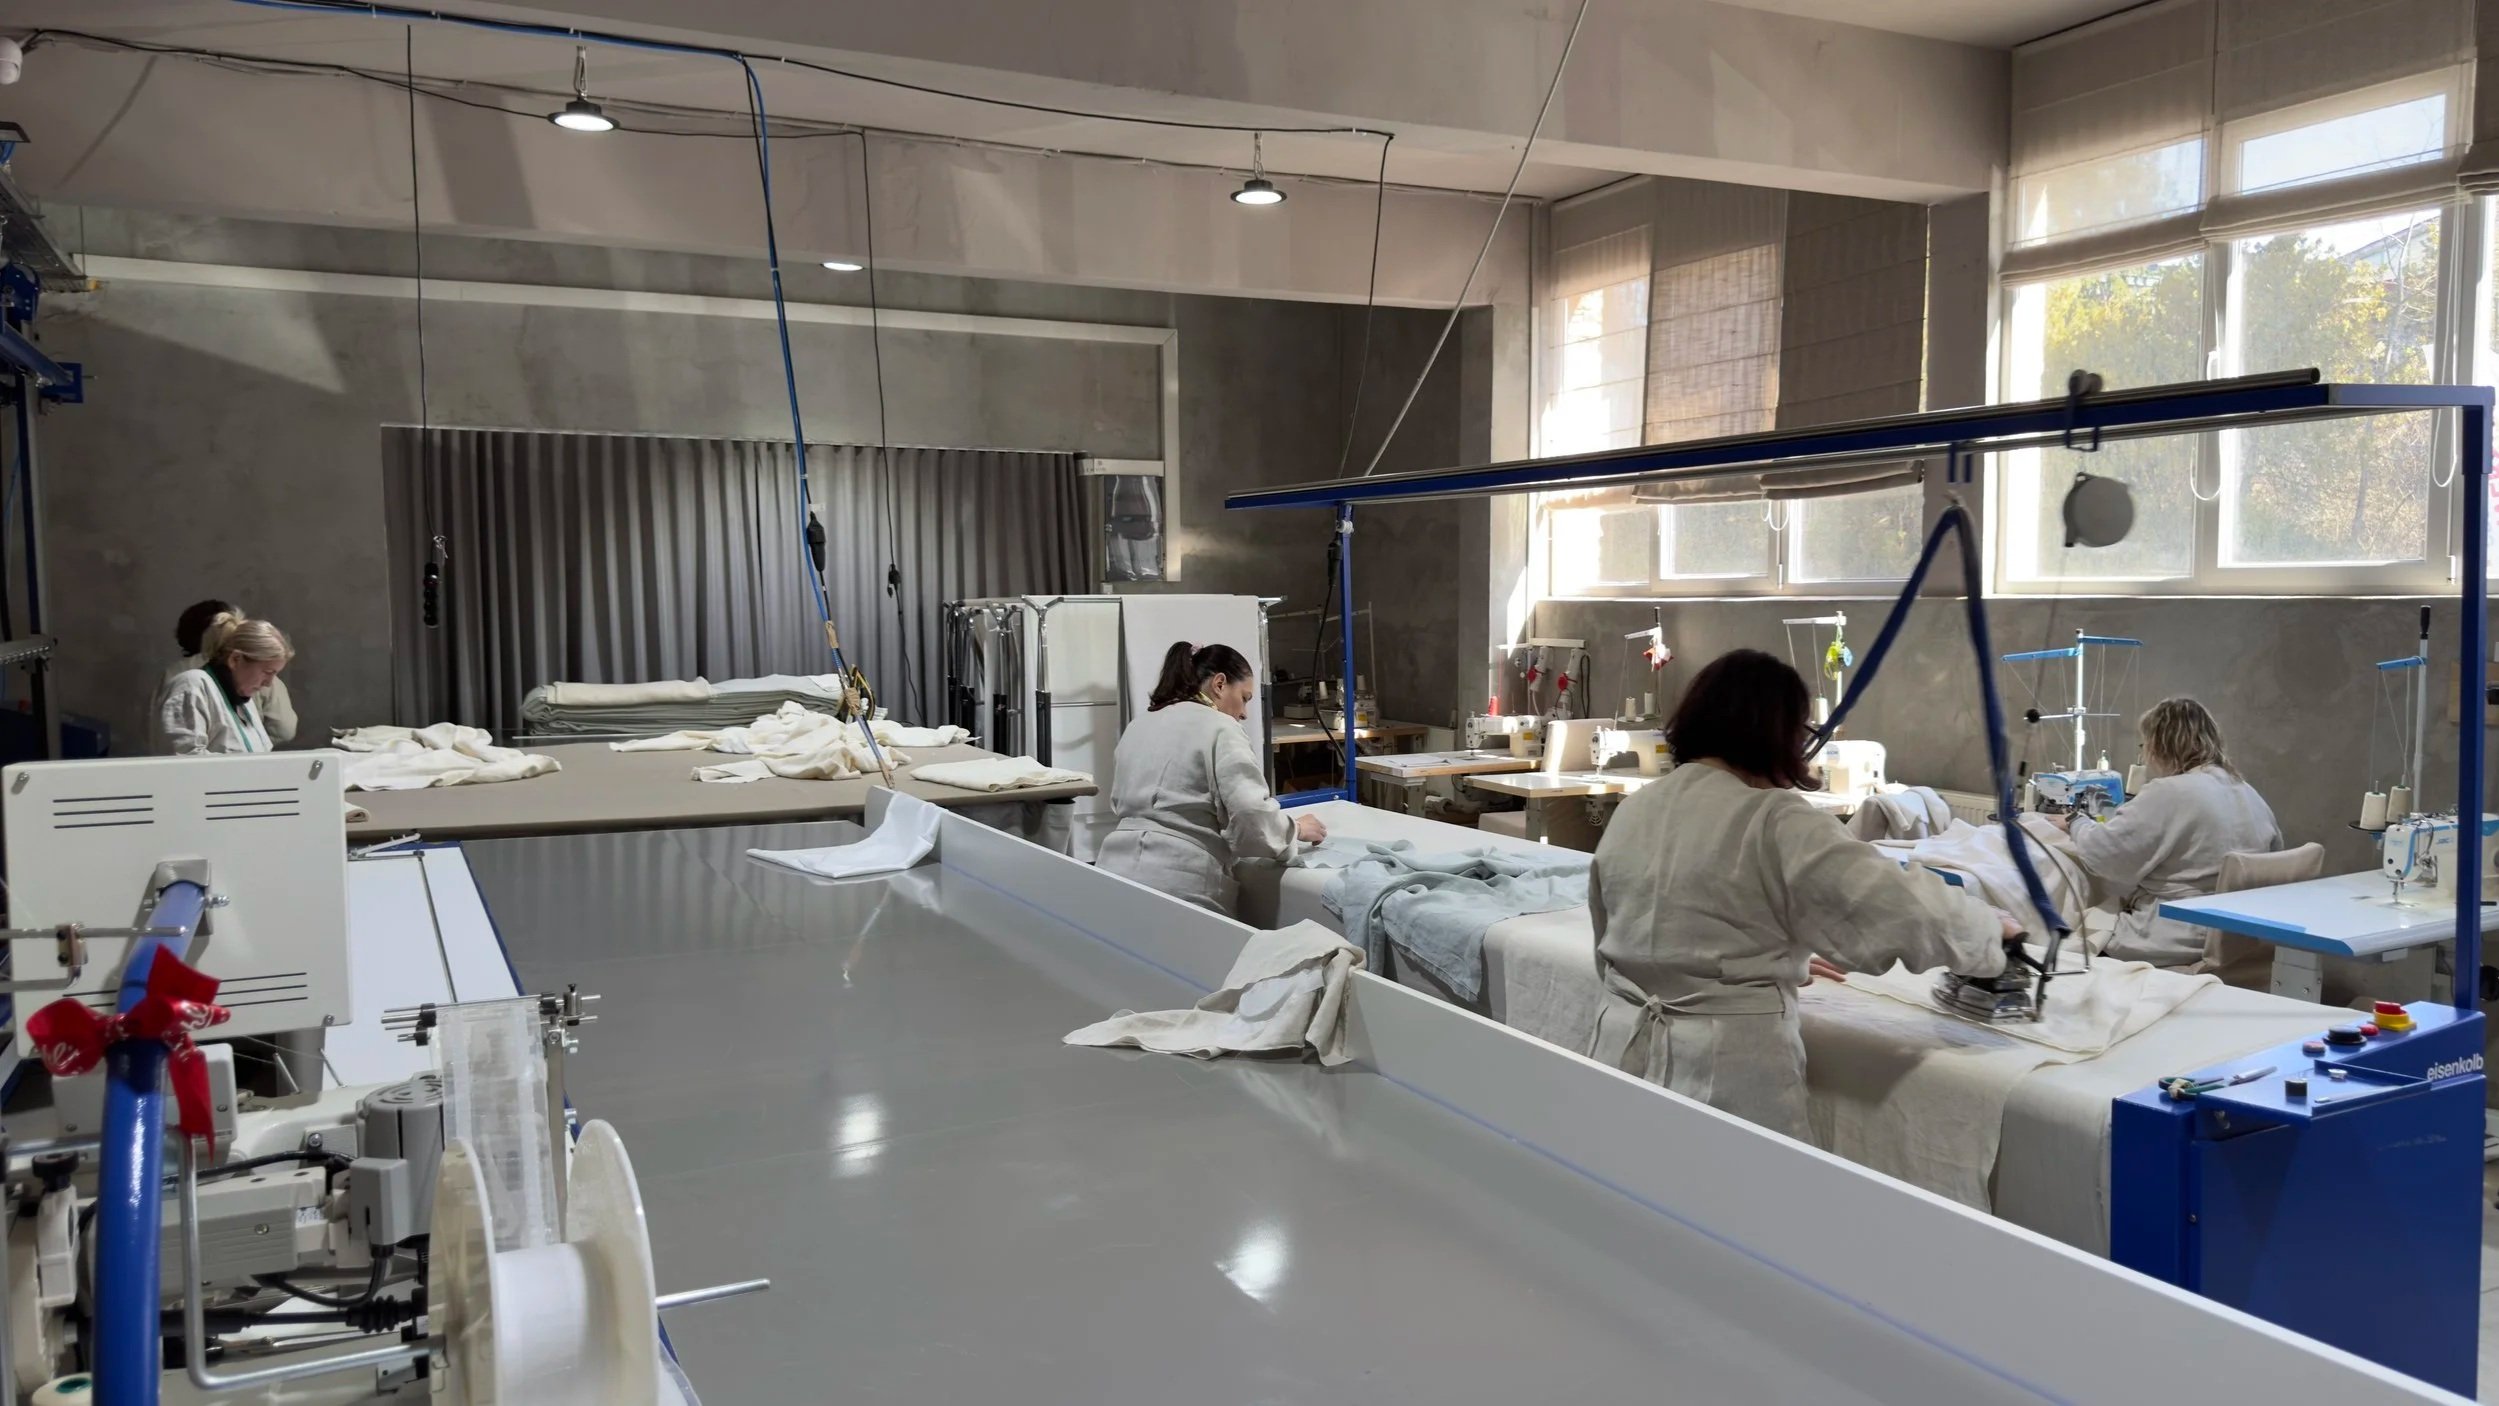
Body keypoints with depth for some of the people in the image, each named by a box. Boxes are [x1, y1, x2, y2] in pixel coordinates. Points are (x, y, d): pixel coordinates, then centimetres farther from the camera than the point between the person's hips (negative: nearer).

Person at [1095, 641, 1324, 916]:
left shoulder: (1139, 727, 20)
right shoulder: (1219, 728, -4)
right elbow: (1250, 813, -14)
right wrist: (1294, 830, 4)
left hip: (1119, 872, 7)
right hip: (1177, 882, -7)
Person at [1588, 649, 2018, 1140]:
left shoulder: (1631, 813, 8)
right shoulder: (1773, 822, -13)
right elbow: (1898, 904, -15)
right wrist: (1990, 925, 5)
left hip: (1626, 1055, 6)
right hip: (1725, 1073, -6)